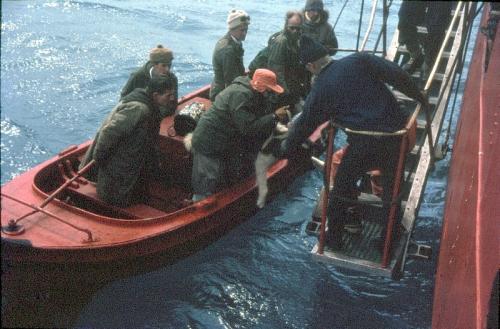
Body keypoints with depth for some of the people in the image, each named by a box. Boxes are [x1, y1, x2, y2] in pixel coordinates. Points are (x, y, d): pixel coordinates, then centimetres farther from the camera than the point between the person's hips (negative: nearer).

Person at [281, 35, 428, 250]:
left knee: (342, 188, 18)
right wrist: (419, 97, 12)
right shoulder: (359, 61, 3)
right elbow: (397, 75, -2)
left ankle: (334, 238, 31)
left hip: (364, 144, -3)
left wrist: (287, 148, 28)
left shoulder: (320, 91, 0)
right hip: (396, 133, 3)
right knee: (392, 191, 20)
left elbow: (304, 125, 11)